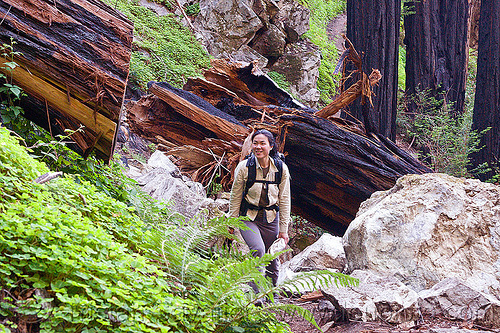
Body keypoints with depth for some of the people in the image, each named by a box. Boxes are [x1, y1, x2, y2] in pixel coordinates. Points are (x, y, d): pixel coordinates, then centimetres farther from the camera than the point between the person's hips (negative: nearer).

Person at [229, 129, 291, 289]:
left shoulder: (281, 168, -6)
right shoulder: (244, 167, -10)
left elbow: (285, 200, 1)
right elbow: (235, 197, -1)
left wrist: (283, 229, 1)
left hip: (271, 219, 2)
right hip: (248, 217, -2)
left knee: (272, 260, 7)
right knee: (258, 249, -27)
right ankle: (256, 292, -19)